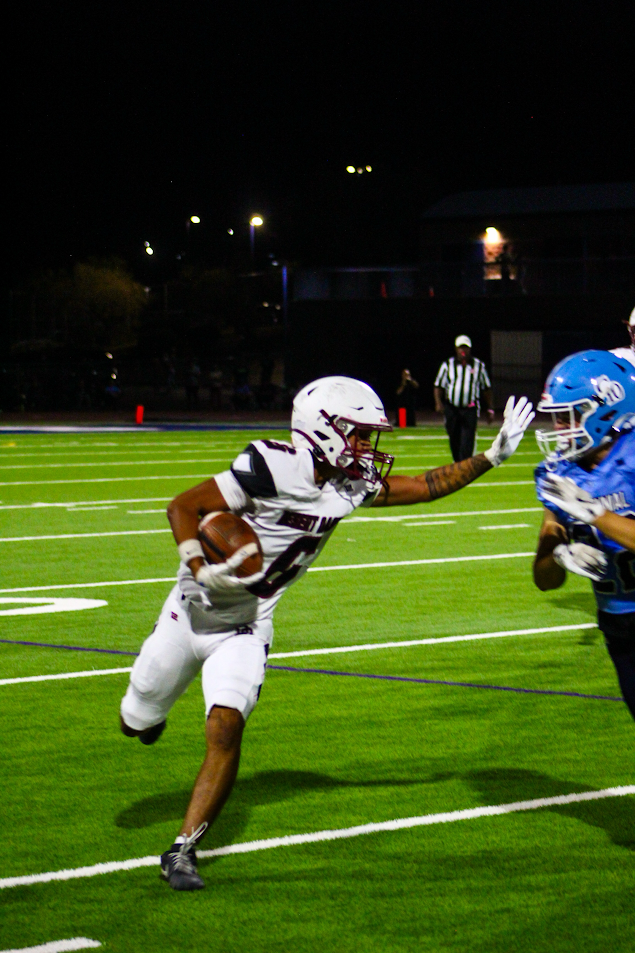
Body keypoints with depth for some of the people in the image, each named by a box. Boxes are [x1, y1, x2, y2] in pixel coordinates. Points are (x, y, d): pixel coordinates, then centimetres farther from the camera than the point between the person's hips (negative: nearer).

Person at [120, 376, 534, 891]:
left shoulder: (352, 486, -4)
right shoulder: (275, 468, -25)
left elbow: (424, 487, 8)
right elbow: (184, 506, -21)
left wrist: (493, 455, 2)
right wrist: (202, 570, -33)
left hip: (245, 629, 4)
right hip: (193, 613, -4)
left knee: (226, 733, -16)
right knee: (139, 723, 12)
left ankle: (183, 848, -6)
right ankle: (149, 710, 50)